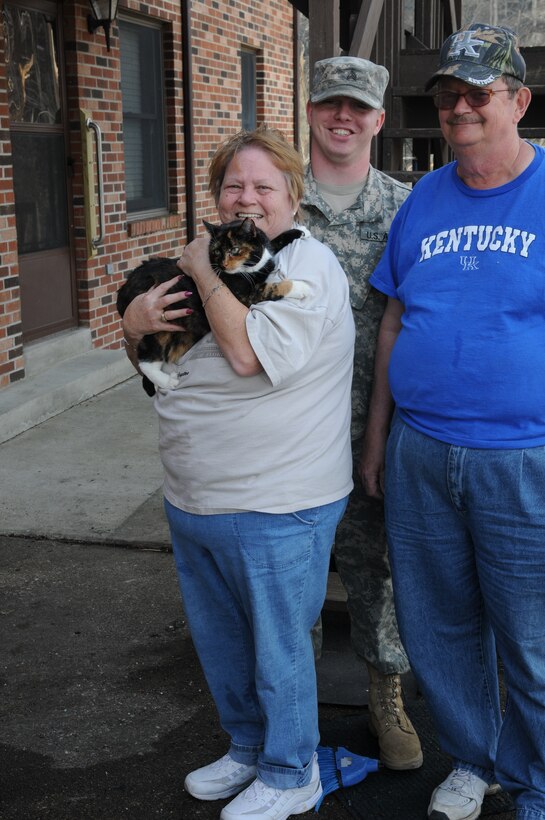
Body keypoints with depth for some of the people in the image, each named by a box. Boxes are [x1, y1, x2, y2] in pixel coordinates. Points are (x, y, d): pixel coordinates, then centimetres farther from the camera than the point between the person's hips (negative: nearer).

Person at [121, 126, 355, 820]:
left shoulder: (307, 264, -14)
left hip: (274, 509, -8)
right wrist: (134, 322, -6)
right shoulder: (213, 259, 11)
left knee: (278, 648, 9)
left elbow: (253, 355, -29)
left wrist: (204, 272, -17)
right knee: (220, 644, 22)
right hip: (191, 501, 8)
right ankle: (248, 748, 44)